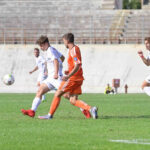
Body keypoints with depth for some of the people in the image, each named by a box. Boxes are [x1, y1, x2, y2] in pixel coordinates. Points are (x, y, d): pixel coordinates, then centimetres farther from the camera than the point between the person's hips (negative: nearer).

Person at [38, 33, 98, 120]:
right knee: (73, 100, 4)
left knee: (58, 94, 1)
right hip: (78, 79, 9)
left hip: (73, 79, -9)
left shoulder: (73, 50, -14)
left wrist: (68, 76, -31)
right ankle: (91, 109, -11)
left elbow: (78, 65, -25)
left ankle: (50, 115, 6)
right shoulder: (75, 48, 16)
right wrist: (69, 71, 14)